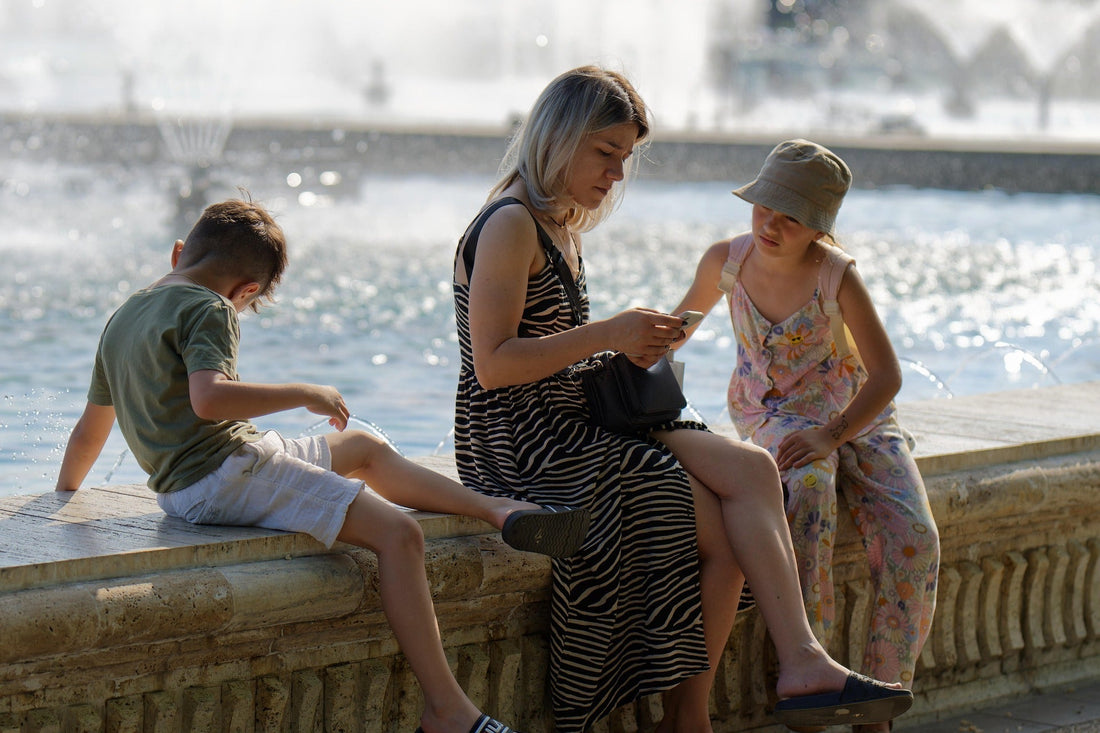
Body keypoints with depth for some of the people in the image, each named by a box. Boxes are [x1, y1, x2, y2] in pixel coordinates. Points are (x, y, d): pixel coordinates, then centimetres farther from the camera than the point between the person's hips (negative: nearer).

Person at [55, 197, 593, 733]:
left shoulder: (123, 317, 17)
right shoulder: (207, 311, -11)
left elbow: (90, 427, 24)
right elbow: (209, 398, -30)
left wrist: (62, 499, 39)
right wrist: (305, 394, -18)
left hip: (185, 486, 10)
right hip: (227, 472, -10)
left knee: (364, 448, 24)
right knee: (397, 532, -16)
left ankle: (496, 508, 25)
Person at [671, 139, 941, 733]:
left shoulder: (837, 277, -18)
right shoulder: (726, 261, -9)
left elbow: (886, 375, -19)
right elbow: (687, 318, 15)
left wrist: (830, 436, -31)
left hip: (855, 414, 0)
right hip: (771, 414, 0)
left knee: (913, 539, -23)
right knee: (807, 491, -37)